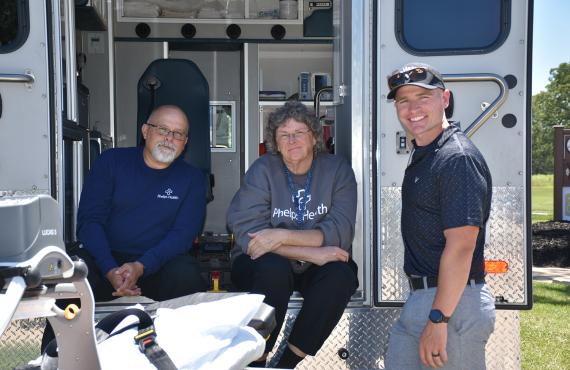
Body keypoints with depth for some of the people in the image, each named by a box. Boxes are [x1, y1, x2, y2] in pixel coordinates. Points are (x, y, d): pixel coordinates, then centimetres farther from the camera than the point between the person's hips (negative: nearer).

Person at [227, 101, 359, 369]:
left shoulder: (338, 170, -2)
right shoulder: (263, 170, -5)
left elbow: (340, 231, -14)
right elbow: (246, 233, -18)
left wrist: (282, 236, -25)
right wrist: (312, 253, -24)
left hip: (316, 268, 2)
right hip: (265, 264, -1)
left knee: (341, 274, -29)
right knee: (274, 269, -33)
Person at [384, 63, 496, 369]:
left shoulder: (458, 158, -17)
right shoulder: (420, 154, 13)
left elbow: (461, 247, -23)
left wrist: (438, 319, -23)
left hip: (452, 301, -9)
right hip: (418, 298, 9)